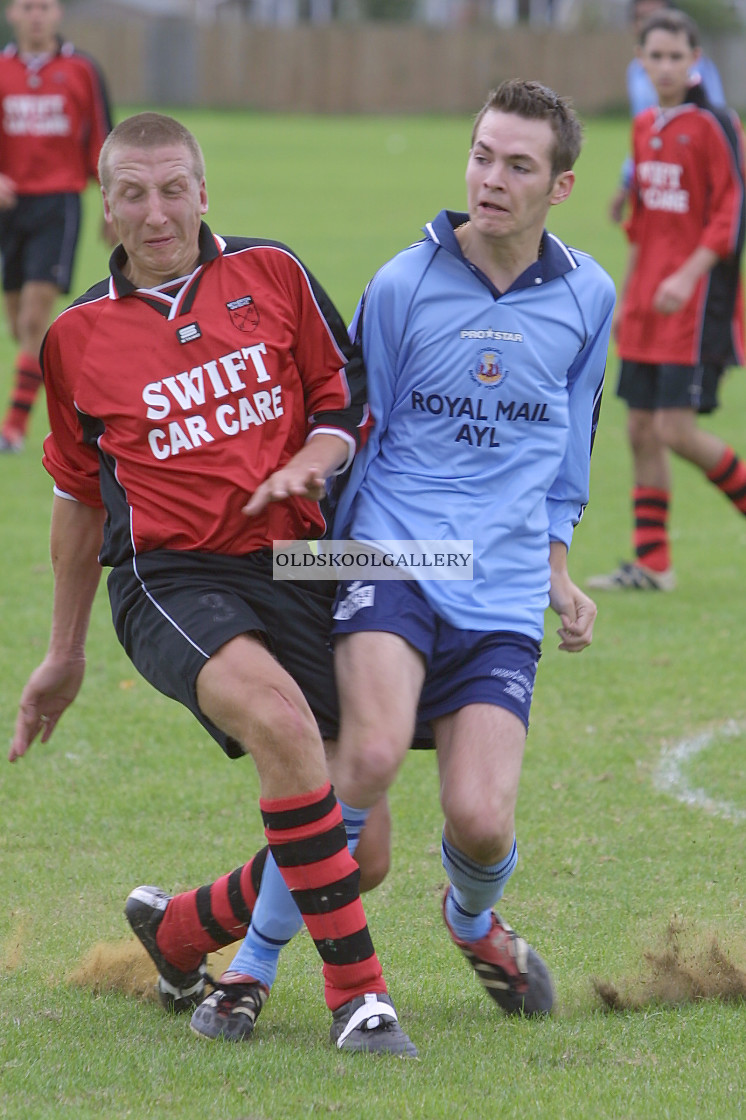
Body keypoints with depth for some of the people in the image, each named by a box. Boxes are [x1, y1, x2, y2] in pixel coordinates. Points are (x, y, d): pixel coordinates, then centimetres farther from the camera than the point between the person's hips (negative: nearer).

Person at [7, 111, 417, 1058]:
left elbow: (350, 398, 15)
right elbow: (79, 498, 20)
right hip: (168, 579, -2)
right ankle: (356, 991, -30)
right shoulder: (77, 339, 8)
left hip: (293, 569, 3)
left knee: (351, 836, -5)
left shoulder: (271, 275, 8)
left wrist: (305, 464, -7)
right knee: (277, 715, -34)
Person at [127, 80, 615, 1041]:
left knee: (480, 819, -12)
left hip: (503, 595, 2)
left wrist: (556, 566, 20)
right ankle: (249, 955, -14)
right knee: (371, 754, -29)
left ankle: (472, 922, 26)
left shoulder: (587, 296, 8)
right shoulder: (402, 285, -1)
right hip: (392, 554, -2)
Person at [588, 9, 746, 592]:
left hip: (697, 301, -7)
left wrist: (688, 277, -22)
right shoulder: (645, 128, 12)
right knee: (641, 429, 5)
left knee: (678, 428, -13)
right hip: (649, 304, 7)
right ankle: (651, 564, 10)